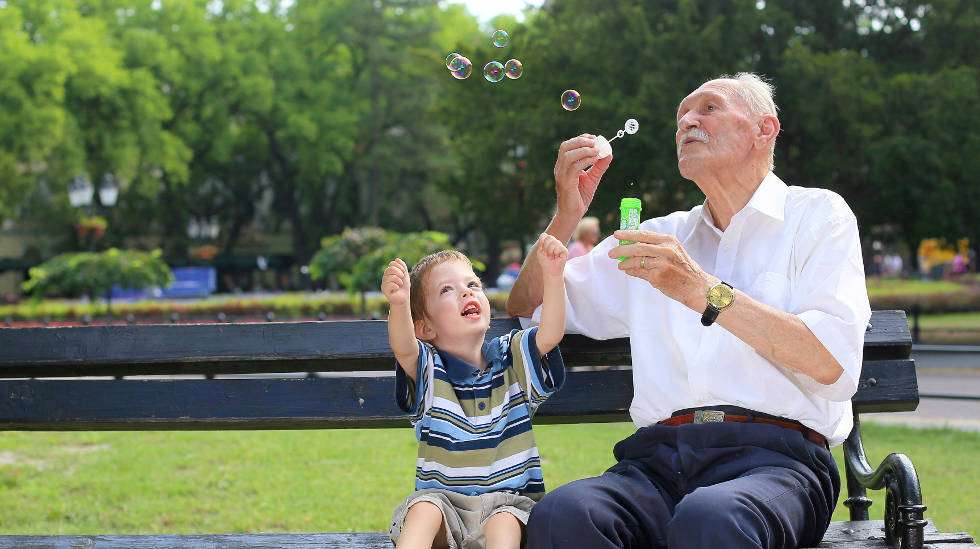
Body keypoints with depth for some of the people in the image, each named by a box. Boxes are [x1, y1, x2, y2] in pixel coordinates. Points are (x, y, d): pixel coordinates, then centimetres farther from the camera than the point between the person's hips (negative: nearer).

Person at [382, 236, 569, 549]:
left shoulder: (512, 357, 7)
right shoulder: (429, 368, 0)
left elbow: (551, 334, -12)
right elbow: (404, 349, -23)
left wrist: (552, 275, -28)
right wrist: (399, 305, -46)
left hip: (509, 499, 0)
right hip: (442, 498, 0)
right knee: (423, 509, -31)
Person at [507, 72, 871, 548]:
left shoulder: (817, 215, 12)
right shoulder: (662, 237, 25)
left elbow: (834, 365, -6)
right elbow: (528, 310, 28)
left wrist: (703, 291, -12)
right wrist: (566, 215, 11)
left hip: (772, 458, -3)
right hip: (658, 457, 4)